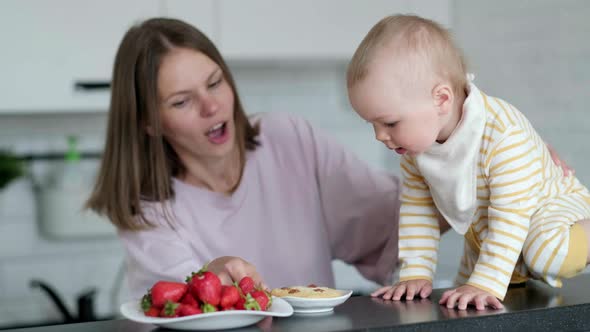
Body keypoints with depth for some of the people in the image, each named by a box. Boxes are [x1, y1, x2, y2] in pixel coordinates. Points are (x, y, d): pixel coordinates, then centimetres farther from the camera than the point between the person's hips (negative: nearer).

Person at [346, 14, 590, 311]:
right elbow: (417, 208, -5)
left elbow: (511, 217, -35)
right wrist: (416, 273, -11)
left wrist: (486, 283, -39)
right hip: (484, 237, 7)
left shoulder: (504, 136, -38)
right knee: (464, 306, 12)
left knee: (547, 253, -37)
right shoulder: (416, 141, -16)